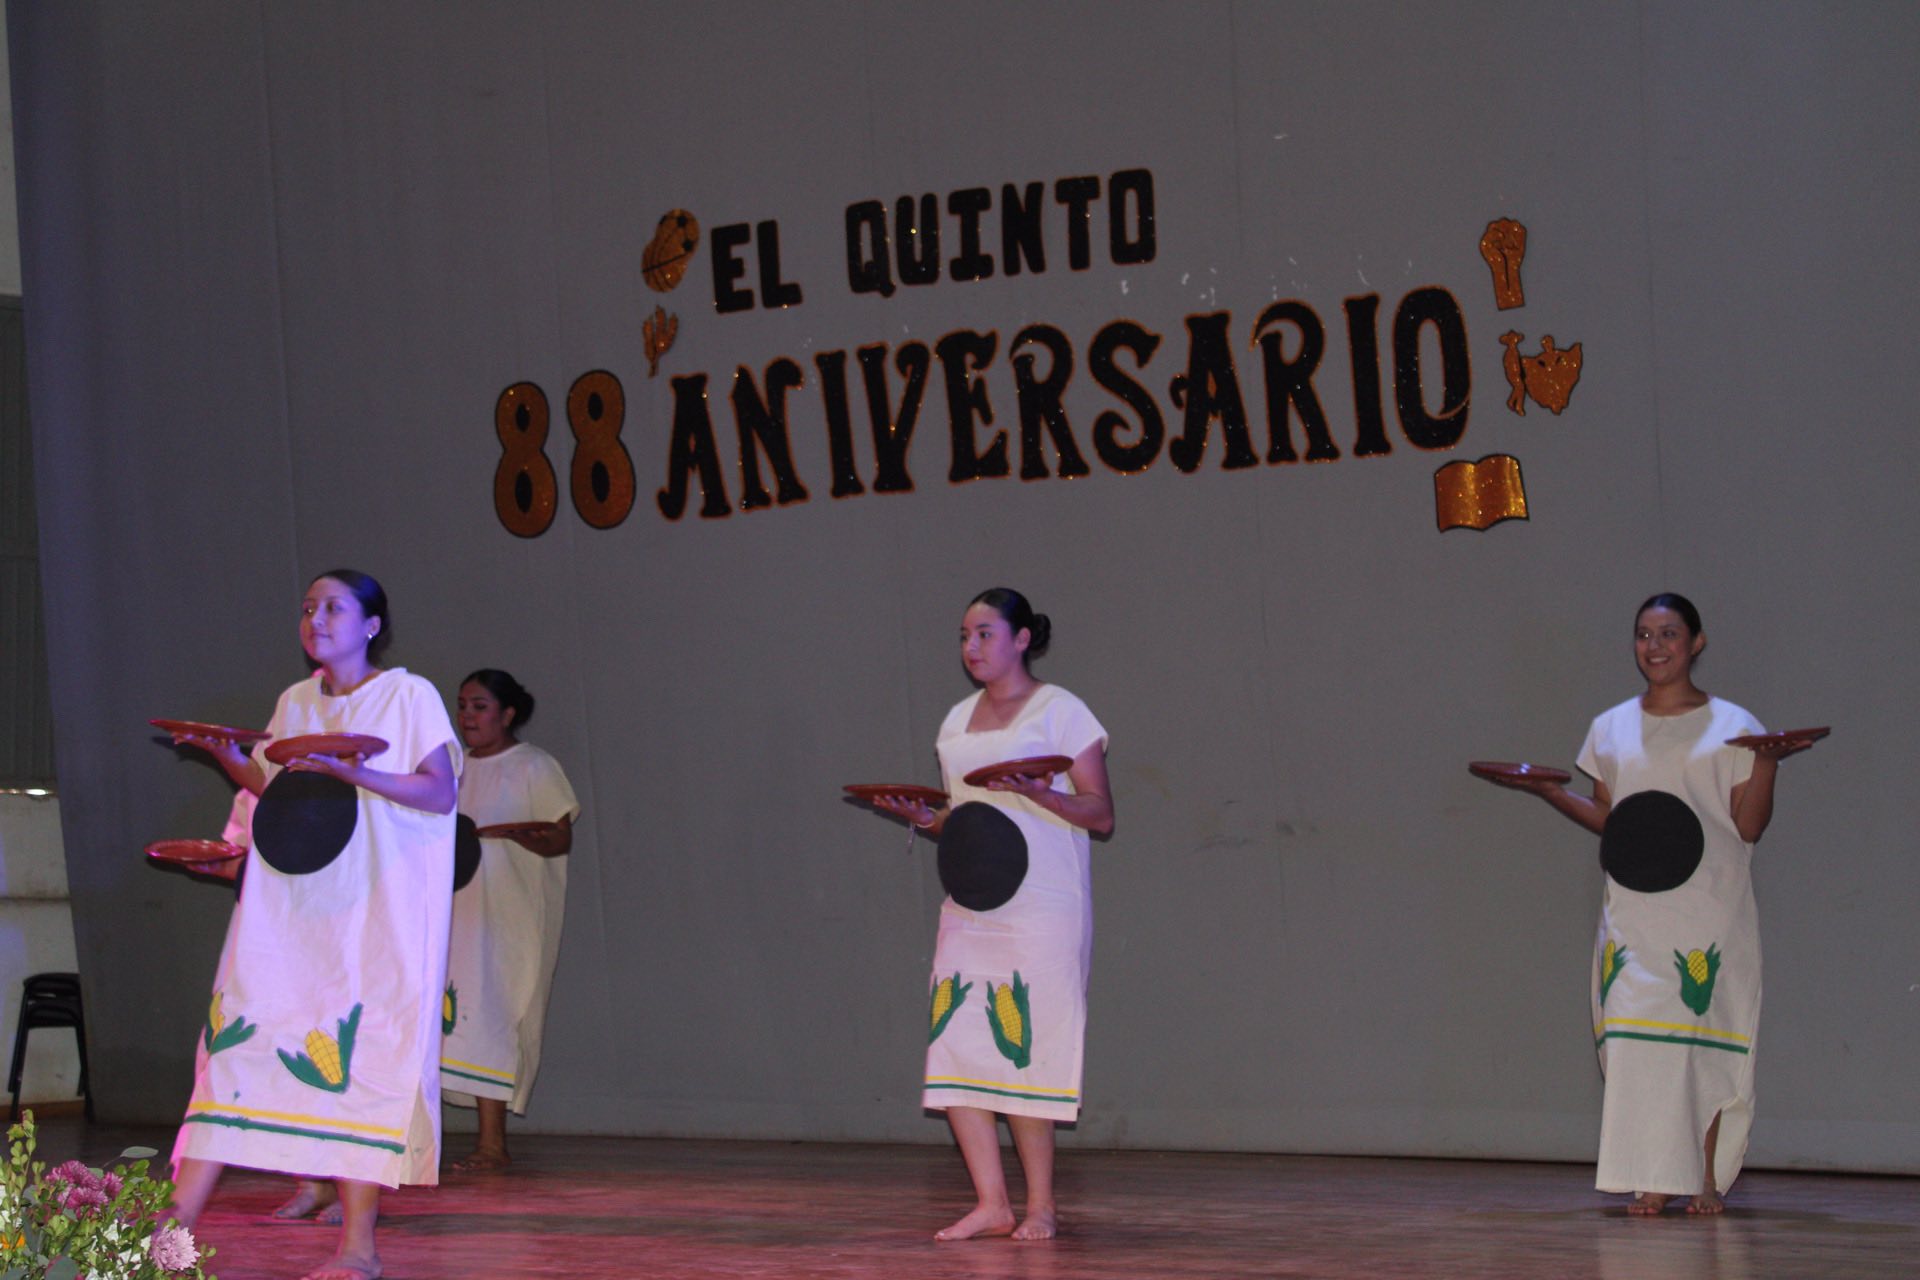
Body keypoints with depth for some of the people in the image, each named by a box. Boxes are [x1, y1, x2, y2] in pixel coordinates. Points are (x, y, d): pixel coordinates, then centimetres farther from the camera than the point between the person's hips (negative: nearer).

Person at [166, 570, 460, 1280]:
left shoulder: (409, 696, -1)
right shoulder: (295, 703, 15)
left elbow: (439, 792, -8)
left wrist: (353, 771, -21)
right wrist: (231, 760, 3)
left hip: (374, 910, -5)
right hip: (290, 903, 5)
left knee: (362, 1051, -8)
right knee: (240, 1033, -5)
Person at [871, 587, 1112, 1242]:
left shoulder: (1061, 711, -1)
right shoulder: (958, 720, 18)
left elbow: (1101, 816, -4)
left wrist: (1041, 794, -20)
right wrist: (927, 819, 4)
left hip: (1040, 905, -6)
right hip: (971, 905, 6)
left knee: (1022, 1047, -7)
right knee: (954, 1046, -3)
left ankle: (1040, 1206, 3)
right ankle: (991, 1203, 1)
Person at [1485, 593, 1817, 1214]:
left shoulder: (1730, 726, 5)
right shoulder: (1611, 730, 14)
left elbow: (1749, 826, 0)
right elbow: (1610, 822, 16)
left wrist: (1766, 765, -14)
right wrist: (1551, 792, 4)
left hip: (1709, 912, -2)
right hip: (1635, 909, 2)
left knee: (1706, 1032, -5)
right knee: (1636, 1035, -8)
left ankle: (1708, 1177, 3)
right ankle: (1654, 1180, -5)